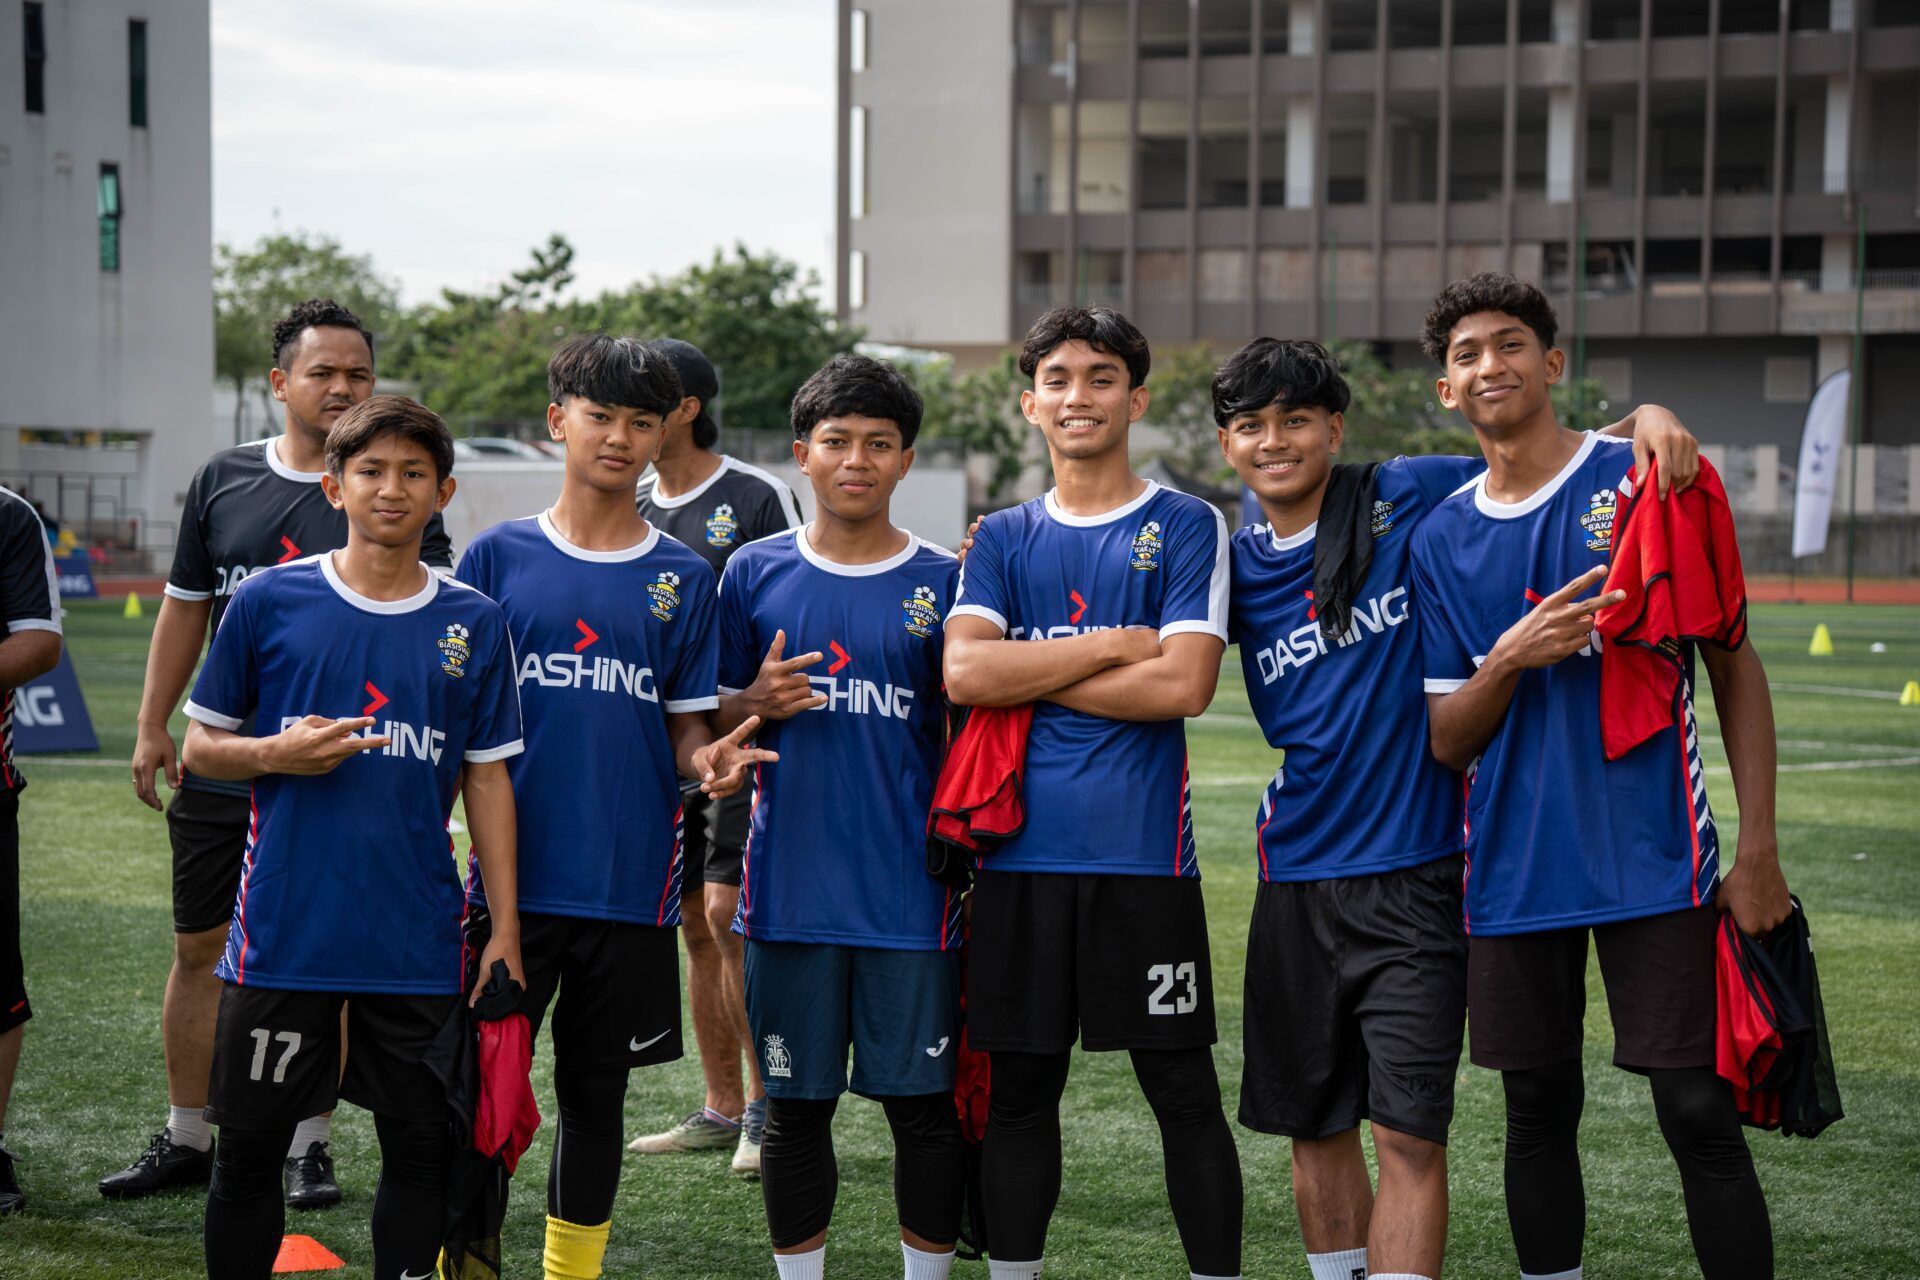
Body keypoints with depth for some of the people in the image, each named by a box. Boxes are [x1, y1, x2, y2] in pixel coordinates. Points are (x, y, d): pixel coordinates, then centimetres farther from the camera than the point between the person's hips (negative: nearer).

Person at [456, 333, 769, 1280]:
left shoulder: (682, 578, 5)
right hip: (512, 874, -1)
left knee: (594, 1092, 10)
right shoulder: (498, 557, 3)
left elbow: (687, 731, 7)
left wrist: (709, 762, -15)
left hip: (628, 882, 1)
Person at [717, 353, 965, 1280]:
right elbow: (708, 720, 11)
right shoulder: (756, 574, 6)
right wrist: (759, 705, -9)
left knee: (923, 1102, 2)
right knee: (796, 1107, 8)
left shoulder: (942, 583, 3)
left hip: (910, 893, -1)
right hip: (790, 887, 1)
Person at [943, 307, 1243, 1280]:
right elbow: (964, 672, -5)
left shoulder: (1187, 527, 2)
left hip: (1144, 856, -3)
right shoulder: (1004, 538, 11)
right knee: (1019, 1090, 9)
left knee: (1183, 1091, 2)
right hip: (1022, 854, 3)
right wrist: (1110, 647, -10)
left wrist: (1033, 676, -6)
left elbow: (1183, 683, -12)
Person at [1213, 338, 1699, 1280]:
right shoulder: (1238, 566, 8)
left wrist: (1644, 418, -15)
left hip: (1414, 876, -4)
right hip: (1297, 879, 4)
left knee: (1409, 1132, -8)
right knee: (1313, 1125, 13)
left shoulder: (1409, 499, -4)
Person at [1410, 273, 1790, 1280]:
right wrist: (1507, 661, -14)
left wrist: (1758, 847, -6)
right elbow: (1447, 743, 7)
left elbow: (1734, 666, 1)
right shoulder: (1441, 542, 7)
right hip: (1514, 874, 3)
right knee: (1538, 1113, 10)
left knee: (1700, 1117, -6)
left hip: (1653, 859, -3)